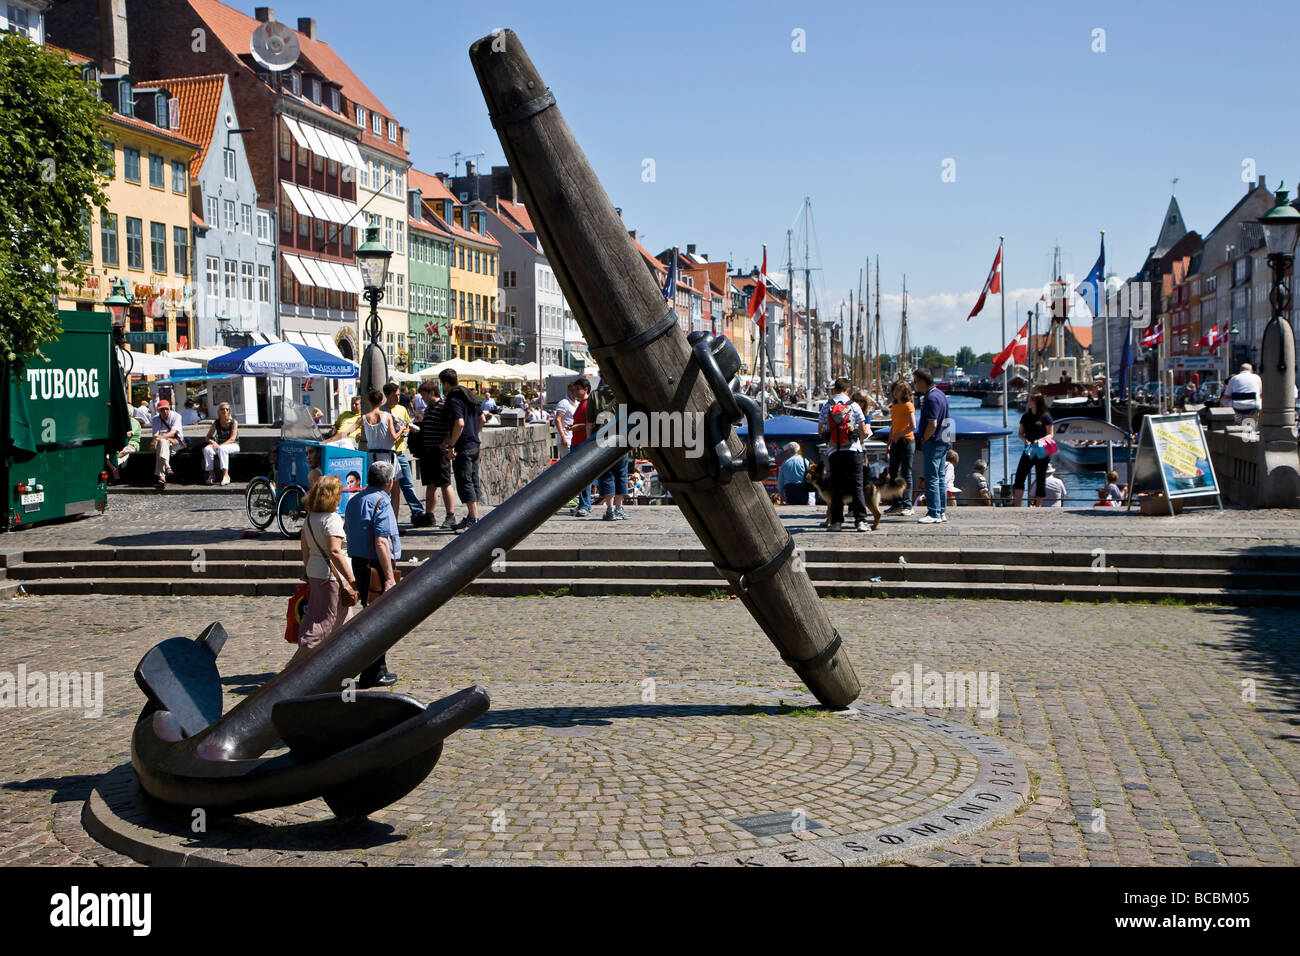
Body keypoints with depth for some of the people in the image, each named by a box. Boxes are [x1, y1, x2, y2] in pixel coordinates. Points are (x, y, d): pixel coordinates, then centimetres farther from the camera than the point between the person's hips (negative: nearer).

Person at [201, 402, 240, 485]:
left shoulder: (234, 422, -9)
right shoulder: (216, 423, 2)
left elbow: (232, 439, -16)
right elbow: (207, 437, 4)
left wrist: (220, 445, -28)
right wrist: (213, 442, -18)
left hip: (233, 446, -4)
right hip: (220, 445, 4)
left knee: (222, 449, -37)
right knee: (207, 449, -25)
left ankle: (226, 475, -38)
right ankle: (211, 474, -18)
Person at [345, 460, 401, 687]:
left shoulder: (354, 500, 13)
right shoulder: (381, 502, -13)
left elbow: (347, 535, 18)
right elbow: (381, 542, -21)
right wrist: (389, 576, -20)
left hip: (358, 564, 9)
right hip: (376, 566, -9)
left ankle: (379, 669, 24)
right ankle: (373, 674, 1)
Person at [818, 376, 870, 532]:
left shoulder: (826, 407, 0)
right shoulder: (854, 406, -2)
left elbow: (820, 431, 2)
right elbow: (864, 431, -1)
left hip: (834, 452, 1)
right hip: (853, 450, -1)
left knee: (836, 487, 6)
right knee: (857, 486, 3)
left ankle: (836, 521, 3)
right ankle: (860, 520, -2)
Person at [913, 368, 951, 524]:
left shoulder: (931, 398, -17)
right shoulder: (940, 394, 15)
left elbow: (932, 424, -24)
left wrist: (924, 440, -11)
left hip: (933, 442, -10)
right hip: (943, 441, 10)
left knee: (932, 478, -8)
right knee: (940, 478, 13)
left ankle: (934, 514, -8)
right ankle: (942, 511, 18)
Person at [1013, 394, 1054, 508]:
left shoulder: (1046, 417, -2)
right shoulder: (1025, 416, 12)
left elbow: (1050, 435, -3)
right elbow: (1020, 433, 15)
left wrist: (1040, 441, -21)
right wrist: (1025, 440, -7)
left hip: (1042, 452, -4)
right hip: (1028, 451, 4)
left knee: (1041, 479, 2)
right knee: (1019, 477, -6)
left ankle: (1039, 505, 9)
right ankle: (1017, 505, -4)